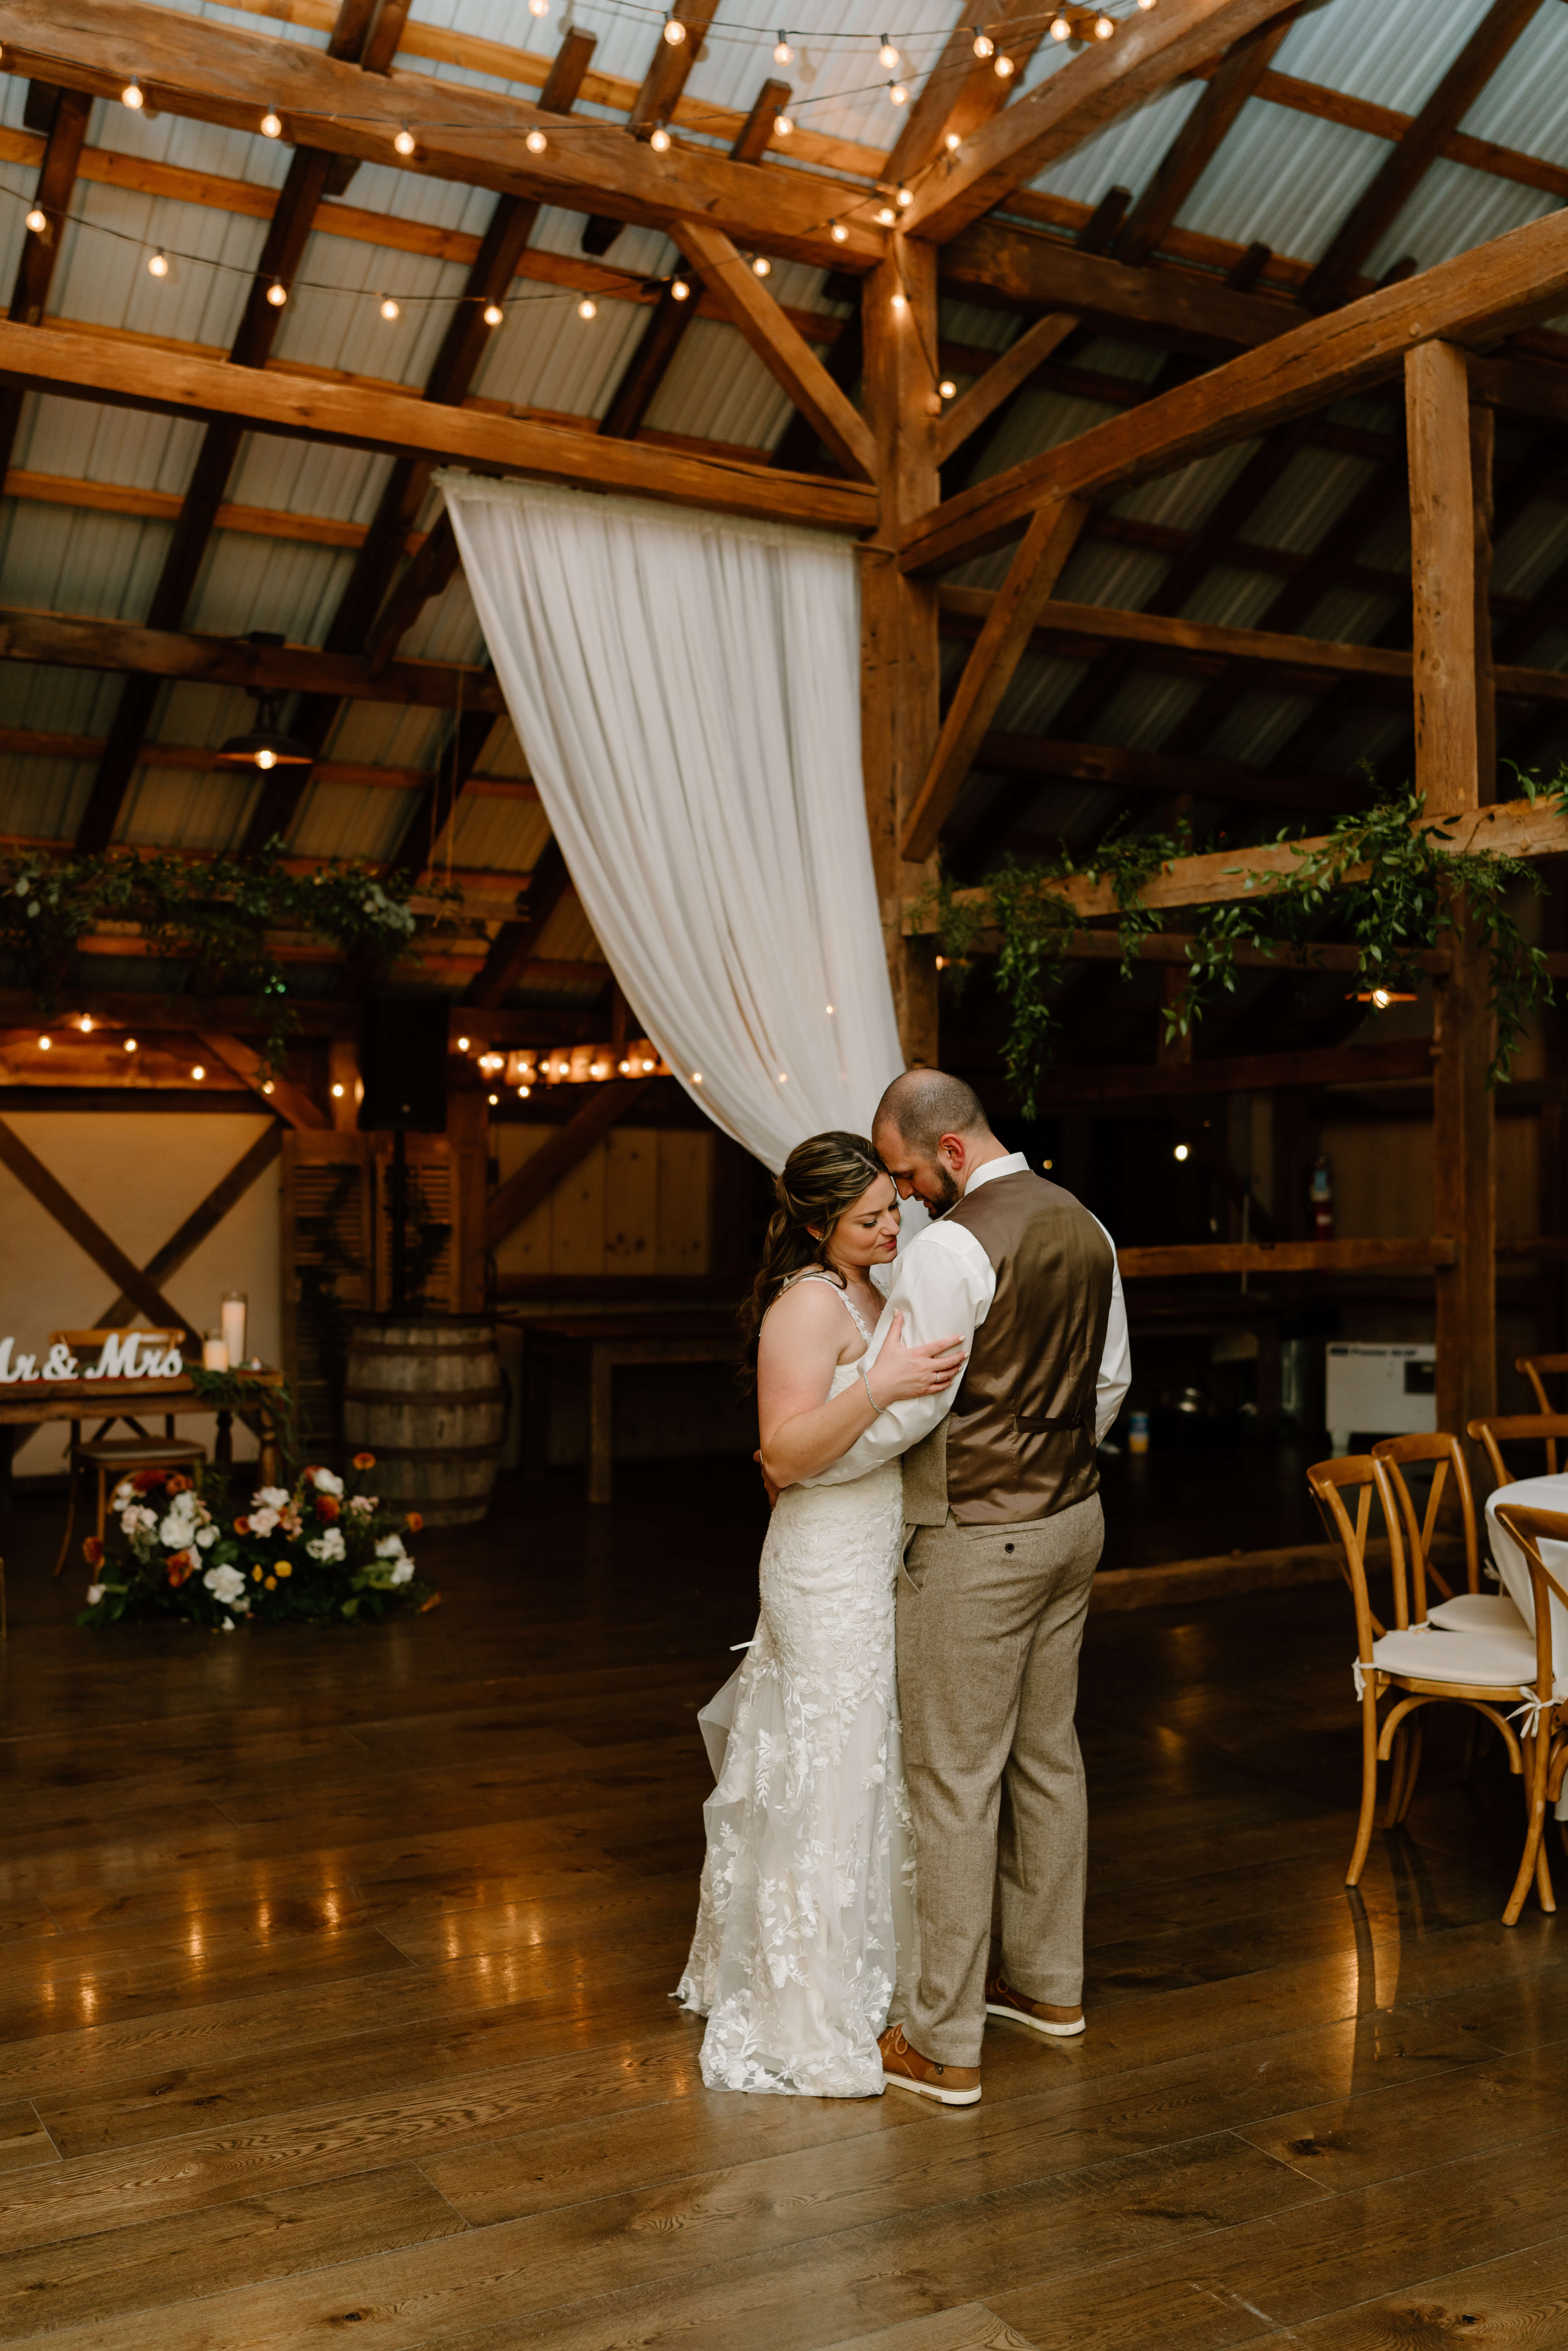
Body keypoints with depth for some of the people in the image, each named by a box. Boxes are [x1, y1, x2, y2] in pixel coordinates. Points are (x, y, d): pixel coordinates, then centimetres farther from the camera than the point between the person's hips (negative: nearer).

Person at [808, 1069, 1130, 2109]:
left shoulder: (953, 1246, -20)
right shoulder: (1085, 1225, 6)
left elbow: (905, 1405, -21)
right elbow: (1112, 1379, 15)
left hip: (978, 1542, -9)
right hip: (1073, 1520, 9)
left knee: (956, 1780, 0)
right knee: (1049, 1753, 19)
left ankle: (943, 2044, 9)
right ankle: (1050, 1981, 34)